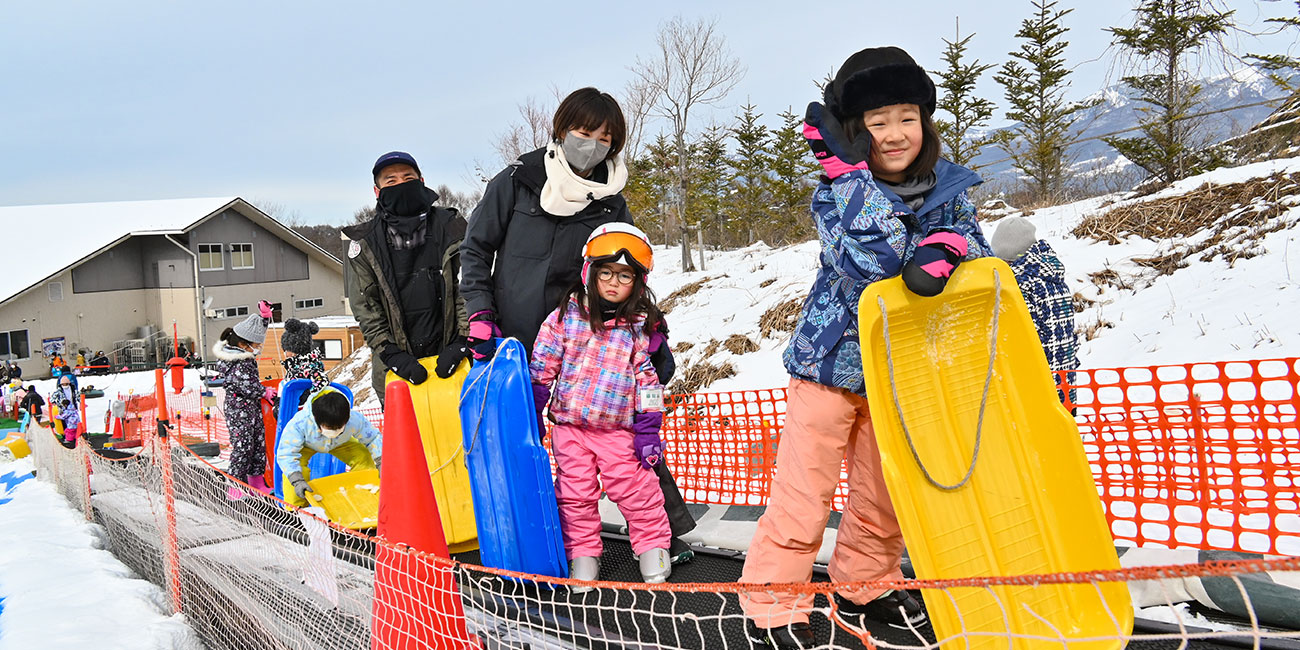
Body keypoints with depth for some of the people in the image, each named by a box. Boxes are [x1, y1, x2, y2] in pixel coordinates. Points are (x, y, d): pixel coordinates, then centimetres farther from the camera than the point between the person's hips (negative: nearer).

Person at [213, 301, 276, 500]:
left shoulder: (243, 351, 6)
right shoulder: (238, 364, -23)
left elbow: (258, 332, 19)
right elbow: (247, 386, -24)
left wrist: (265, 316, 7)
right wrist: (266, 392, -10)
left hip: (252, 408, 10)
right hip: (240, 411, -10)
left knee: (259, 444, 13)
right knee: (242, 446, -6)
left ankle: (257, 482, 22)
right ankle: (236, 487, 1)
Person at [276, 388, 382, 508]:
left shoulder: (356, 420, -37)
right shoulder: (300, 423, -45)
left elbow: (373, 438, -19)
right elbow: (286, 454, -41)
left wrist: (380, 463, -31)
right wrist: (297, 481, -53)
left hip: (340, 443, 2)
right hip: (307, 444, -2)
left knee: (363, 457, -18)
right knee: (294, 466, -31)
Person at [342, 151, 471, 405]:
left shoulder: (450, 227, 4)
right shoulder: (366, 244, 5)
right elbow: (366, 308, 2)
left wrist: (461, 343, -11)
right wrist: (393, 356, -9)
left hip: (450, 359, 0)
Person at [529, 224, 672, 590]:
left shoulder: (640, 326, -2)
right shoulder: (566, 316, -2)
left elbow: (648, 380, 1)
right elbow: (541, 369, 4)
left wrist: (648, 430, -2)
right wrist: (531, 417, 4)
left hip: (619, 428, -1)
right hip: (569, 425, 1)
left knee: (634, 487, -1)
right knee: (575, 493, 6)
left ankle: (653, 546, 18)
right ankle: (582, 554, 20)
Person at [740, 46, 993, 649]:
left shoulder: (947, 184, -1)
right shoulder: (837, 191, -15)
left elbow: (973, 241, -10)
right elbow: (871, 261, -31)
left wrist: (942, 248, -33)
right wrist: (851, 166, -32)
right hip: (831, 360, -4)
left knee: (882, 492, 14)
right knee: (803, 493, -3)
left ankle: (863, 589, 33)